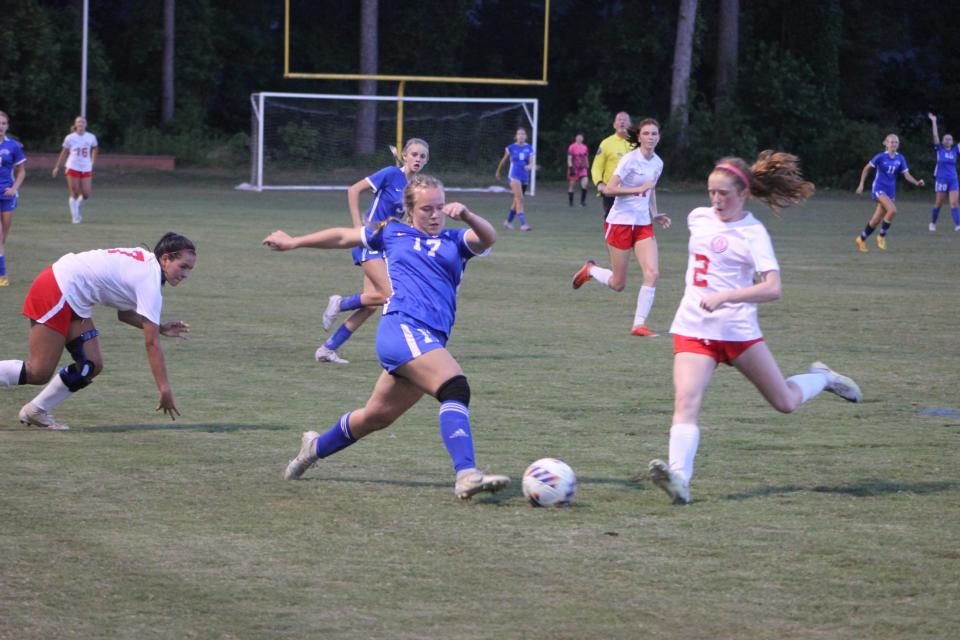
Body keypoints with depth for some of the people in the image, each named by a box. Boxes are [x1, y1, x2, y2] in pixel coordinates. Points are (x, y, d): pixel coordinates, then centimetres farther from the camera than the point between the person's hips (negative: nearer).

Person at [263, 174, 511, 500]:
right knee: (456, 388, -27)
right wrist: (293, 242, 35)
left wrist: (466, 215, -27)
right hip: (402, 327, -5)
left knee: (377, 416, 17)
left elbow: (488, 238, -6)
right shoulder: (394, 233, 14)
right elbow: (344, 237, 27)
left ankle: (316, 446, 42)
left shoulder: (455, 240, 16)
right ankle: (467, 475, -38)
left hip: (430, 341, 5)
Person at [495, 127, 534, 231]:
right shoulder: (511, 148, -2)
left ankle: (508, 221, 33)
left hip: (525, 177, 4)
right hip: (514, 176, -4)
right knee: (519, 199, -19)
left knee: (517, 200, 15)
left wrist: (529, 166, -26)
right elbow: (503, 160, 12)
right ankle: (523, 224, -27)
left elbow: (531, 163, -2)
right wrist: (498, 171, 22)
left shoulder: (529, 148, 4)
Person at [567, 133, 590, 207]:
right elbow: (569, 158, -7)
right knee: (571, 184, 2)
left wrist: (587, 167, 19)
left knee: (585, 183, -12)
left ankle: (582, 201, -4)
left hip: (582, 168, 4)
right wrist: (571, 168, -15)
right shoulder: (572, 147, -5)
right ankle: (571, 202, 11)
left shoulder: (584, 147, 11)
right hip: (574, 168, -4)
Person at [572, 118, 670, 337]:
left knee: (652, 273, -13)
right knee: (618, 284, 1)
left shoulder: (657, 163, 8)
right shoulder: (630, 160, -14)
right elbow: (609, 189, -20)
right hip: (620, 222, -6)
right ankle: (590, 270, 32)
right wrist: (638, 189, -28)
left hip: (643, 224, 6)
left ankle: (639, 324, -7)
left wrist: (655, 214, 12)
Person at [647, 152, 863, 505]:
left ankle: (821, 378, 41)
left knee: (785, 402, 9)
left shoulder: (753, 233, -10)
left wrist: (725, 296, -32)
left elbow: (772, 288, -23)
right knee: (686, 400, -21)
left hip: (738, 329, -3)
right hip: (693, 328, 3)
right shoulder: (698, 218, 7)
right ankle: (678, 477, -35)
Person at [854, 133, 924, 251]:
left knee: (877, 219, 7)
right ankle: (882, 236, -10)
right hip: (879, 188, -5)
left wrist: (917, 183, -18)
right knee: (892, 210, -27)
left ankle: (861, 239, 26)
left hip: (891, 191, 5)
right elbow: (866, 168, 1)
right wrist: (861, 184, -1)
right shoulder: (881, 157, -9)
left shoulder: (900, 159, 2)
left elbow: (907, 175, 0)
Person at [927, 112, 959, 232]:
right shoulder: (939, 150, 0)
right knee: (938, 203, 6)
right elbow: (935, 135, -6)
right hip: (941, 180, -2)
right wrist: (934, 122, -9)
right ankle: (933, 223, 25)